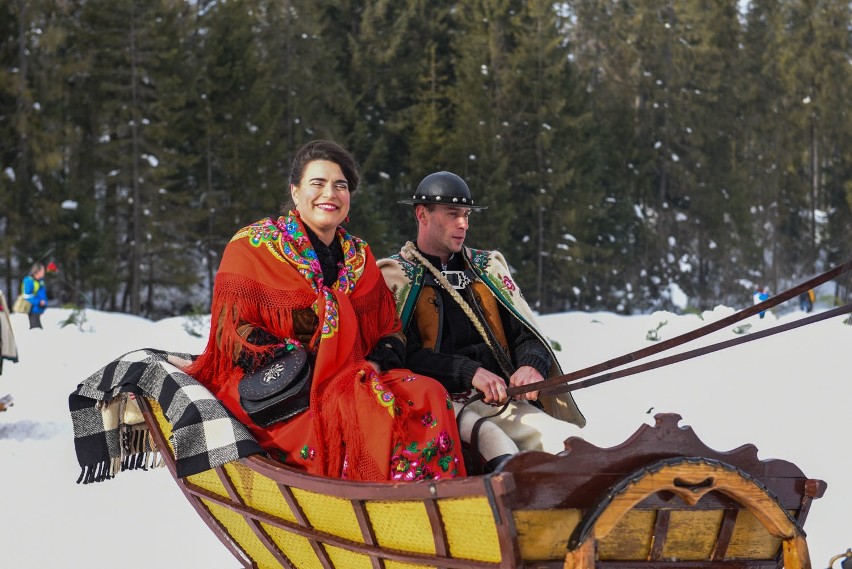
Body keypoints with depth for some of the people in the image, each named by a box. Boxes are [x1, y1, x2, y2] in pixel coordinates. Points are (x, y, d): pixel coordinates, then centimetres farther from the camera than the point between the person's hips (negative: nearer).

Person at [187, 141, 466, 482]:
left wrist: (379, 362, -6)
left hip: (352, 381, 5)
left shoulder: (359, 257, 19)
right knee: (367, 407, -34)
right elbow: (232, 331, -3)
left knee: (428, 396, -24)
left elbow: (391, 329, 18)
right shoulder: (252, 247, 4)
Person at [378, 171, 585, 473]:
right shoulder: (395, 276, 6)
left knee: (569, 441, -25)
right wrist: (469, 372, -18)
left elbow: (525, 334, 18)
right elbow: (403, 355, -6)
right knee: (492, 441, -37)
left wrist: (533, 365, -7)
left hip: (503, 401, 5)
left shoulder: (488, 268, 22)